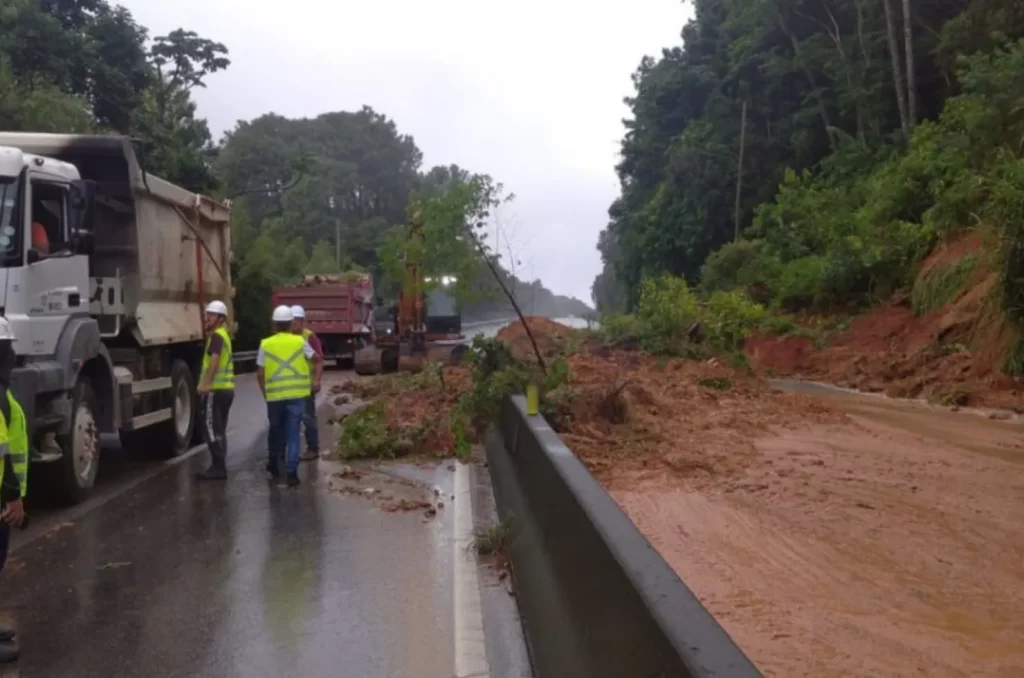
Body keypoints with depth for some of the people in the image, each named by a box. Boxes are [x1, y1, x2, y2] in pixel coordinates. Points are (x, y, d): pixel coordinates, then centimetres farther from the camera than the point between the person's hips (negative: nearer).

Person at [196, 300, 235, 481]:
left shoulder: (216, 335, -12)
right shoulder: (223, 335, 20)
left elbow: (214, 360, -26)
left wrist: (206, 384, -34)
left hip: (215, 389, -10)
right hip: (225, 388, 10)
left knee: (211, 429, -9)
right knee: (218, 430, 13)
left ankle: (218, 468, -9)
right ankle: (219, 467, 16)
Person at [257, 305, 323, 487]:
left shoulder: (265, 344, 1)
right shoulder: (300, 341, 2)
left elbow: (260, 374, 1)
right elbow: (318, 360, 7)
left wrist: (265, 392, 14)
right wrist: (317, 380, 14)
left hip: (274, 394, 1)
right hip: (296, 394, -1)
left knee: (276, 430, 20)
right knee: (293, 433, 2)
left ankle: (273, 464, 35)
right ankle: (292, 472, -6)